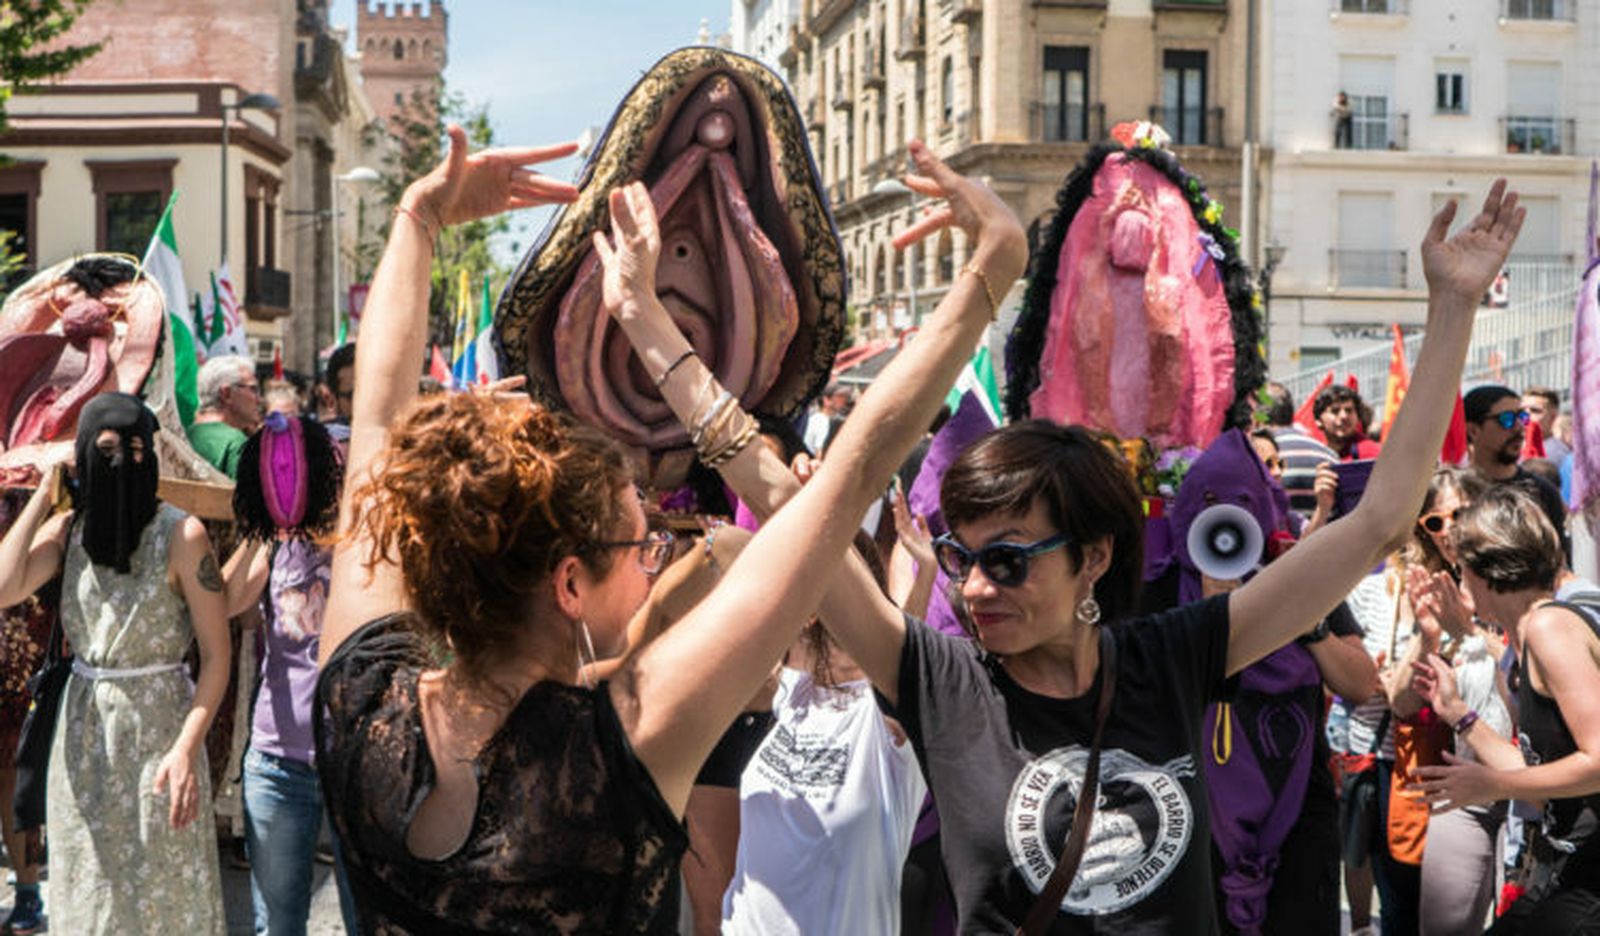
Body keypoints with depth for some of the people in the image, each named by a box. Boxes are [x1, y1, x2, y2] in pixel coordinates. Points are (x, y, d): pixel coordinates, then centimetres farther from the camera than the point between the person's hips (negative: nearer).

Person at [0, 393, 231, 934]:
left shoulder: (181, 535, -11)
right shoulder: (66, 530, 2)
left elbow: (216, 655, -11)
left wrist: (187, 749, -21)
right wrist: (44, 492, -10)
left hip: (158, 728, -4)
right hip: (83, 733, 4)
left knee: (165, 893, 2)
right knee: (89, 888, 14)